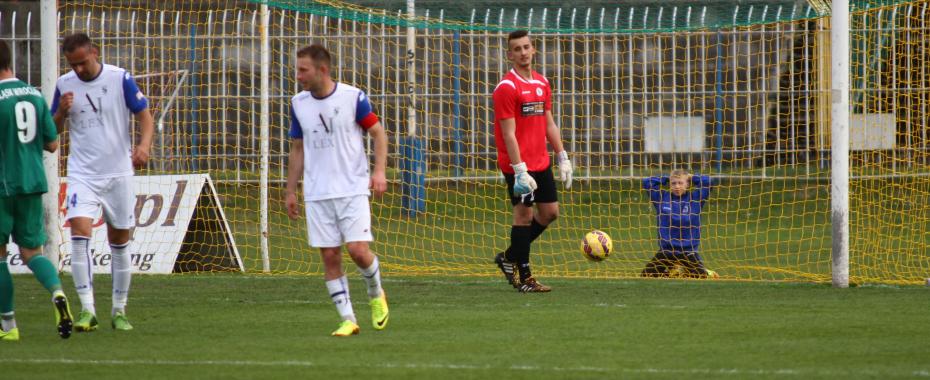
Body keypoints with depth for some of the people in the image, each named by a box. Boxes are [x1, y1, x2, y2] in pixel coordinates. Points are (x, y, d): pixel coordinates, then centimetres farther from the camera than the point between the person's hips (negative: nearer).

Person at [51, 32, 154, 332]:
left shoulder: (120, 79, -6)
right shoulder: (65, 84, 1)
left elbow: (145, 116, -4)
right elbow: (54, 130, 9)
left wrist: (144, 145, -24)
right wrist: (62, 111, -14)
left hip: (118, 173, 0)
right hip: (82, 175, 0)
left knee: (120, 242, 7)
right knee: (80, 234, -18)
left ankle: (119, 311, 19)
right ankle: (87, 310, -19)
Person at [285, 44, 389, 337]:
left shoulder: (353, 97, -6)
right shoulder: (298, 104, 6)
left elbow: (378, 134, 1)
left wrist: (379, 171, -13)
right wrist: (291, 191, 13)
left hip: (353, 189, -4)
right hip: (317, 194, 4)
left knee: (358, 249, -12)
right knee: (330, 257, -2)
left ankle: (376, 295, 17)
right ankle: (348, 319, 4)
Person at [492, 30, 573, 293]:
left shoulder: (542, 83, 11)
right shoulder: (507, 88, -13)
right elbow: (509, 134, -16)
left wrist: (562, 157, 13)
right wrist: (520, 170, -21)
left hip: (541, 162, 8)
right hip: (519, 165, -8)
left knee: (550, 212, 10)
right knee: (524, 214, -4)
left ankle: (510, 257, 24)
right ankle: (524, 278, 3)